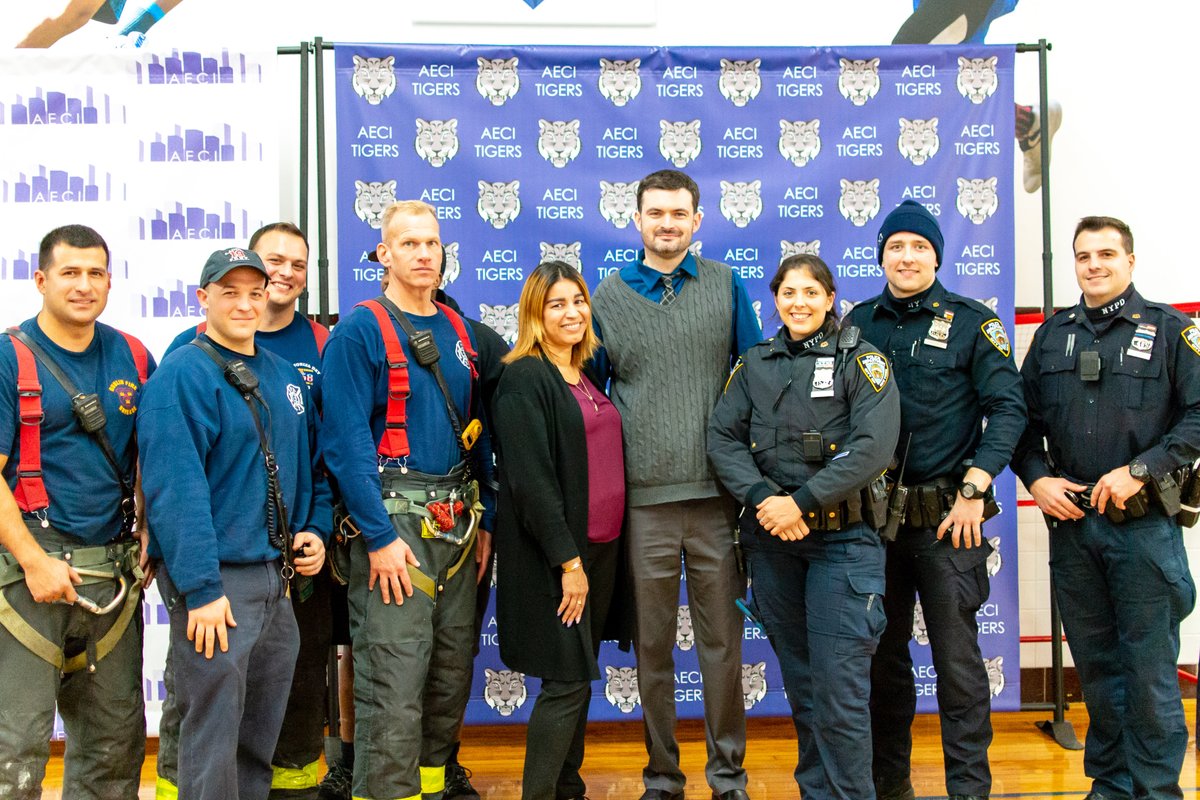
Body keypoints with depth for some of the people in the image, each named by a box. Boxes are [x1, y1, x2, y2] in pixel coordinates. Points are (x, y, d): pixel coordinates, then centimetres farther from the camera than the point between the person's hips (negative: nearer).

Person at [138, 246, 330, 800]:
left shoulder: (284, 375, 12)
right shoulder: (182, 376, -12)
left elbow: (311, 461, 21)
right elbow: (176, 489, -19)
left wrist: (317, 529, 6)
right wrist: (201, 589, -23)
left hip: (279, 578, 7)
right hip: (216, 584, -7)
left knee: (262, 736, 17)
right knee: (212, 739, -2)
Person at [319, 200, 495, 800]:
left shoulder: (457, 333, 13)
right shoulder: (358, 332, -7)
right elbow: (346, 441, -14)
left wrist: (485, 520, 11)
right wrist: (380, 536, -18)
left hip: (458, 525, 7)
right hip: (395, 524, -7)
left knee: (452, 671, 14)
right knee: (393, 682, -7)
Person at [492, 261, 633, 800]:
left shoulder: (587, 379, 13)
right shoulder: (524, 379, -11)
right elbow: (531, 478, -17)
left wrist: (590, 555, 12)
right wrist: (567, 560, -19)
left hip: (601, 546, 7)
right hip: (553, 556, -7)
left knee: (580, 676, 13)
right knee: (566, 683, -5)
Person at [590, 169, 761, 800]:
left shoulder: (725, 286, 7)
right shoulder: (607, 297, 7)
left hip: (718, 494, 0)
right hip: (642, 499, 0)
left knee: (722, 641, 6)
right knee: (652, 646, 8)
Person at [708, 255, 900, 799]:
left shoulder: (861, 361, -1)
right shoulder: (755, 364, 11)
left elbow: (873, 447, -13)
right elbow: (722, 438, 2)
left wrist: (802, 502, -18)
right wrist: (763, 499, -14)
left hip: (842, 537, -4)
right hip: (771, 541, 4)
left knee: (839, 686, -7)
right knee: (799, 683, 13)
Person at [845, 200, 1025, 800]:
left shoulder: (972, 322, 1)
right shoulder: (858, 323, 10)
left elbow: (1007, 408, -6)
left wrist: (972, 490, -14)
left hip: (946, 517, -3)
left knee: (957, 655, -1)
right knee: (883, 653, 12)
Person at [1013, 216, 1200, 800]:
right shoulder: (1053, 333, 12)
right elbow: (1024, 418, 13)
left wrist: (1140, 470, -15)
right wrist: (1037, 478, -2)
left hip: (1145, 525, -4)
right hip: (1071, 521, 4)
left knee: (1149, 664, 1)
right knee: (1095, 663, 13)